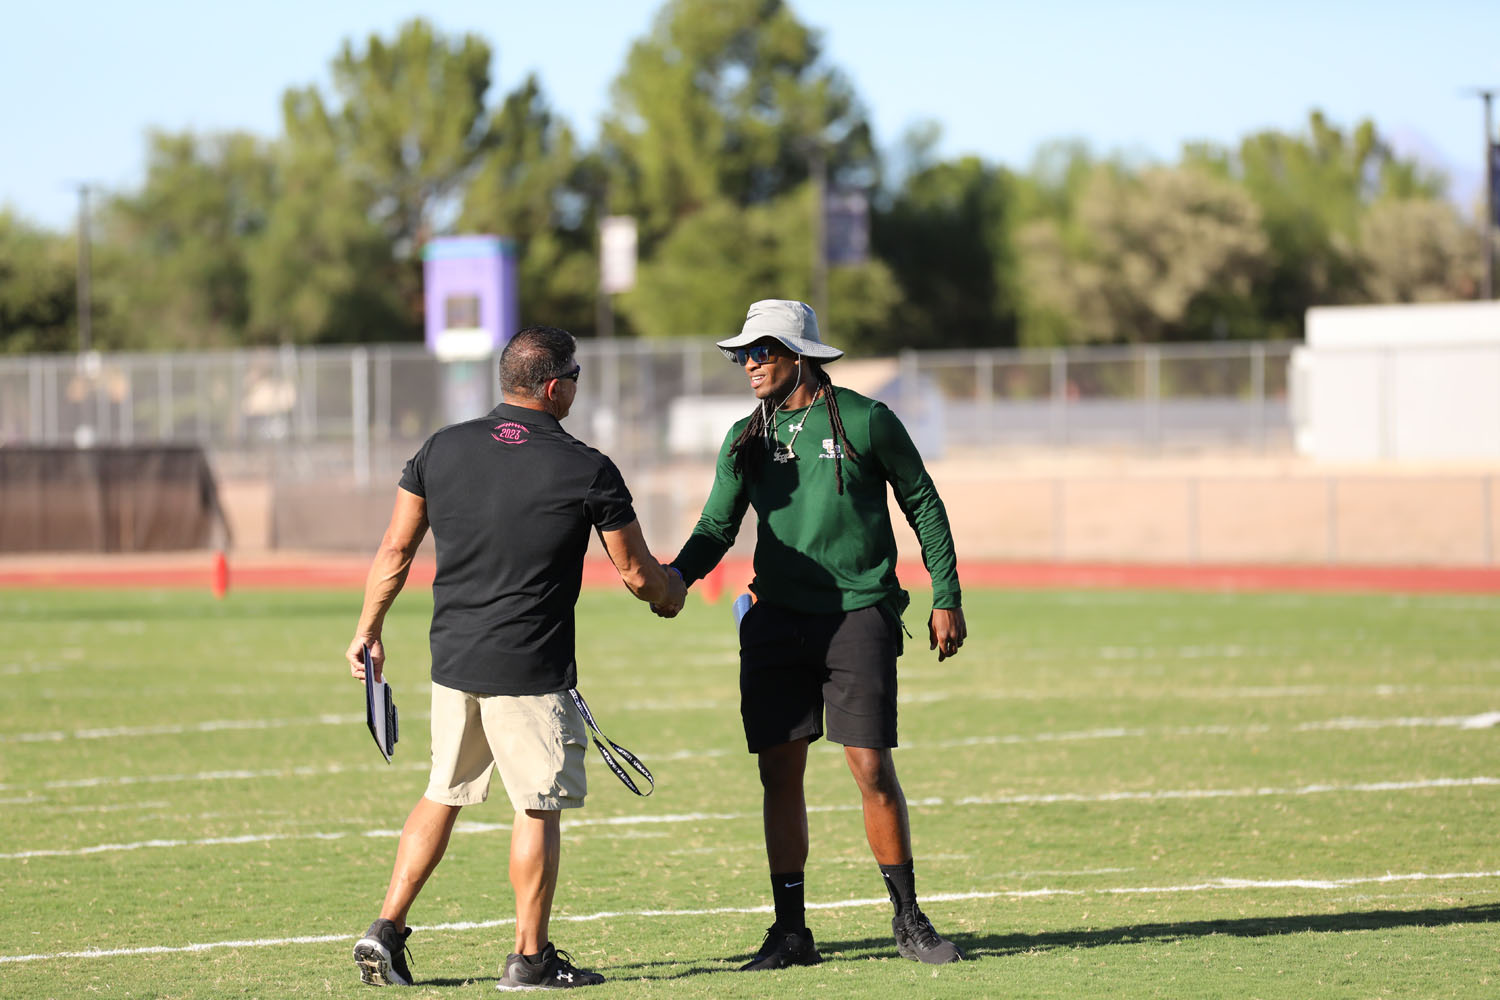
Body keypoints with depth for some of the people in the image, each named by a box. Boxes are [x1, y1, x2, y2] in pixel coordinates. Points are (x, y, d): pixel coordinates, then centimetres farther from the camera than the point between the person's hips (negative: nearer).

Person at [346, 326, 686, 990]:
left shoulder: (441, 449, 2)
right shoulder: (587, 471, -10)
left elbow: (395, 551, 7)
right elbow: (637, 573, -2)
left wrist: (368, 632, 18)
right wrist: (670, 593, 20)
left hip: (451, 661, 5)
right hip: (532, 672, -5)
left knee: (442, 794, 18)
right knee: (540, 809, 5)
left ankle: (386, 930, 13)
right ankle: (530, 958, 8)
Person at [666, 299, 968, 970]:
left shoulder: (864, 421, -3)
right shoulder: (746, 439, 9)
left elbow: (923, 505, 5)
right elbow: (717, 528, 8)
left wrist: (946, 599, 3)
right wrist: (677, 574, -13)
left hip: (859, 616, -4)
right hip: (776, 621, 4)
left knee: (871, 769, -8)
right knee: (779, 775, 1)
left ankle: (909, 922, 5)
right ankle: (790, 933, 8)